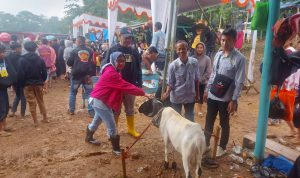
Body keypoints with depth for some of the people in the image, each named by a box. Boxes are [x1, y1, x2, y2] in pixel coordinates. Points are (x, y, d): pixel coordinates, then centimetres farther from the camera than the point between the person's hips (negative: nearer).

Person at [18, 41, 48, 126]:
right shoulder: (40, 59, -3)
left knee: (32, 103, 5)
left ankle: (35, 121, 10)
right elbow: (44, 73, -1)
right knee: (41, 101, 17)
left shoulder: (22, 60, -9)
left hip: (28, 84, -2)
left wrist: (22, 83, 3)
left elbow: (20, 74, -10)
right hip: (38, 83, 3)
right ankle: (45, 118, 22)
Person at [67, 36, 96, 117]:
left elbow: (69, 63, -4)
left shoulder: (74, 51, -4)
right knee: (90, 93, 5)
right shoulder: (90, 51, 5)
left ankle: (71, 110, 23)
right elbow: (94, 63, 6)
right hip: (87, 75, 1)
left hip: (76, 75, -1)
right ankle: (91, 112, 2)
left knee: (73, 92, 16)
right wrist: (93, 74, 12)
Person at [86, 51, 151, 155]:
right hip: (99, 101, -11)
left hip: (100, 100, 11)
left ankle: (89, 137, 53)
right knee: (112, 126, -3)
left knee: (97, 120, 29)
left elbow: (122, 86, 4)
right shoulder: (111, 73, -26)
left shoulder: (113, 71, 9)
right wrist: (142, 93, -32)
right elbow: (125, 86, -32)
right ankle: (116, 149, 11)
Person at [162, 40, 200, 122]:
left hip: (190, 96, 2)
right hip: (176, 97, -2)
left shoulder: (194, 62, -11)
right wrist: (167, 93, -28)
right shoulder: (173, 65, -17)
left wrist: (197, 93, 7)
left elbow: (196, 79, 2)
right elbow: (170, 83, -10)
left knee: (190, 118, 20)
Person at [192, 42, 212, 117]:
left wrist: (201, 79, -11)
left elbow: (208, 72, -6)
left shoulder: (207, 59, -6)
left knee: (201, 96, 13)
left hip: (202, 82, 0)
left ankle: (199, 110, 30)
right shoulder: (193, 58, -4)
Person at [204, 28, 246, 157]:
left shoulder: (239, 59, -13)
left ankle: (222, 147, 33)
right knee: (209, 121, 15)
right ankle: (206, 144, 33)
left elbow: (239, 82, -14)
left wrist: (234, 100, -15)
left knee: (224, 123, 13)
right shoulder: (218, 55, 4)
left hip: (226, 98, -5)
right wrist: (207, 89, 13)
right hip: (212, 95, 5)